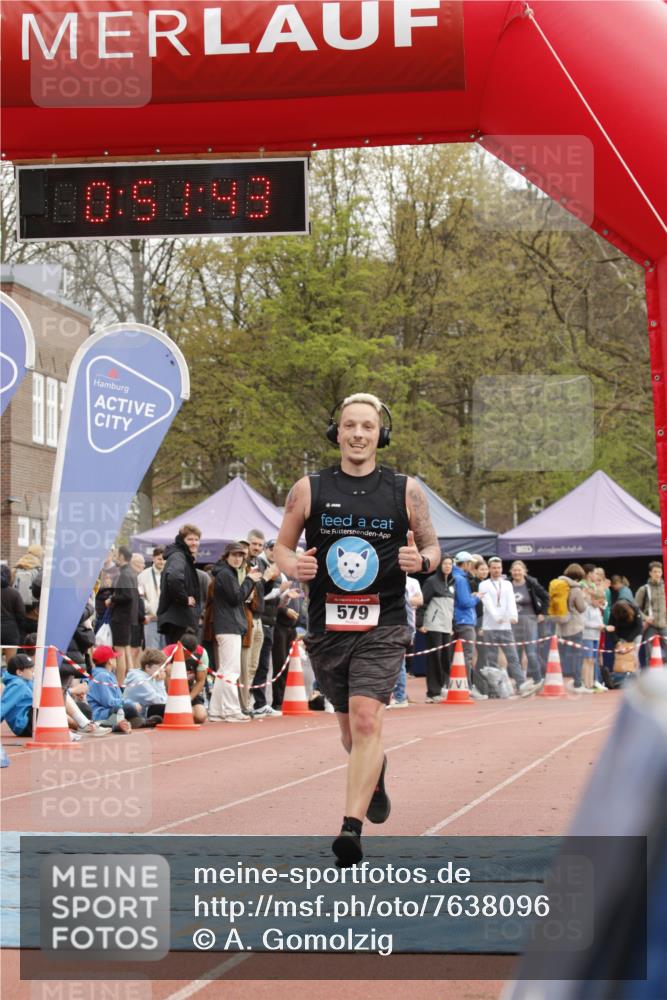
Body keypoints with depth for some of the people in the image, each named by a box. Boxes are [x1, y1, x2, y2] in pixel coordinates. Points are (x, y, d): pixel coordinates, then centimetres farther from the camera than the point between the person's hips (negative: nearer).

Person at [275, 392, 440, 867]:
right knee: (350, 727, 15)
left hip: (383, 626, -2)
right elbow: (283, 546, 11)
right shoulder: (309, 490, 2)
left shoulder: (406, 491, 1)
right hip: (327, 626, 2)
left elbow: (432, 547, 10)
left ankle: (352, 827, -18)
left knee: (366, 720, -19)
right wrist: (295, 567, -11)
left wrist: (421, 560, -13)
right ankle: (376, 775, 49)